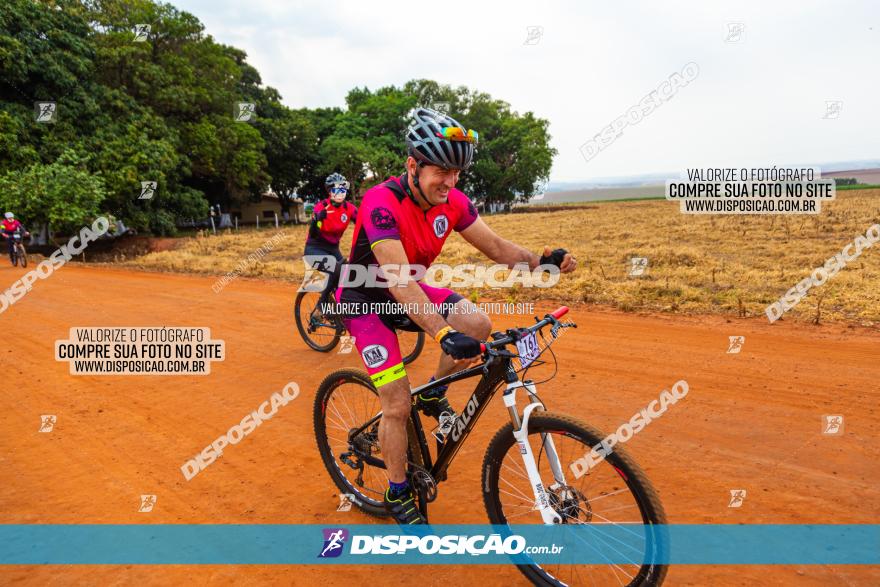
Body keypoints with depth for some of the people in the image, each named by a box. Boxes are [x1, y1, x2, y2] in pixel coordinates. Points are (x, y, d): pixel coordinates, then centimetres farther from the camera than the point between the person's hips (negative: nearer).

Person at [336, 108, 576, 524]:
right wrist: (445, 336, -52)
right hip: (366, 300, -5)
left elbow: (497, 247, -9)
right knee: (397, 404, -9)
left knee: (478, 325, -20)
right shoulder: (382, 203, -32)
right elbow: (399, 281, -41)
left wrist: (542, 260, -30)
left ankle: (432, 393, 8)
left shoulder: (452, 202, -12)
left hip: (407, 290, 6)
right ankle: (398, 495, 15)